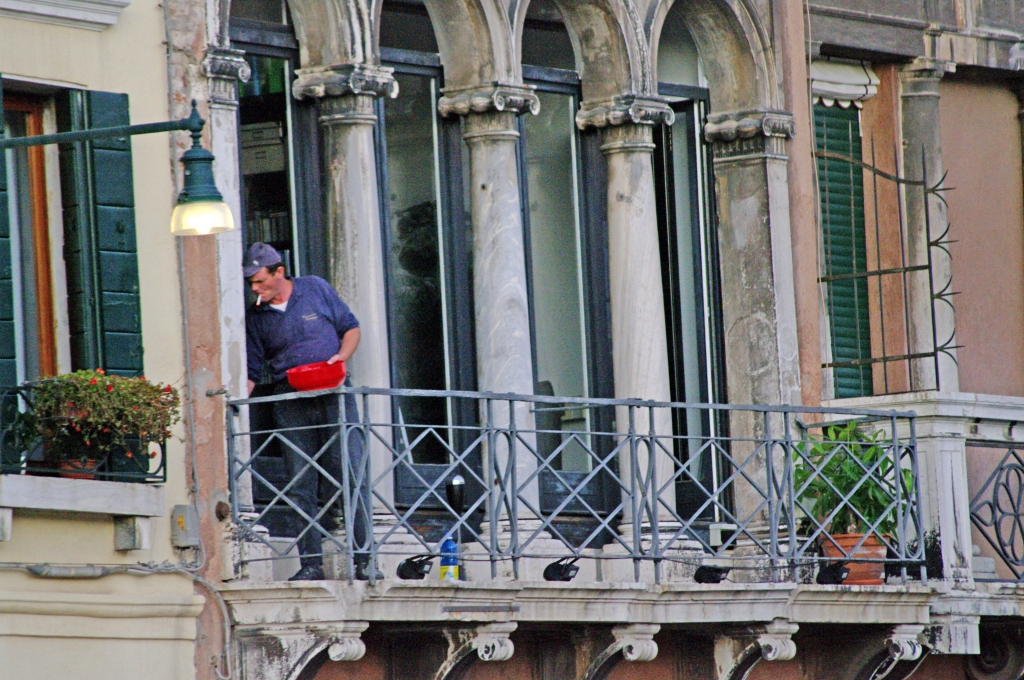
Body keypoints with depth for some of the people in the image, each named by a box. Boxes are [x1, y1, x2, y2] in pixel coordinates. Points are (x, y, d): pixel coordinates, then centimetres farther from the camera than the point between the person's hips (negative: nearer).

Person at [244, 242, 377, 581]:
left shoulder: (316, 290, 6)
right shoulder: (255, 317, 9)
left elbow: (351, 327, 13)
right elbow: (251, 370, 9)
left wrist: (342, 357, -6)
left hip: (335, 397, -2)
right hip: (291, 407, 2)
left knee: (351, 478, -6)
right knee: (300, 487, -3)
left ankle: (364, 559, -5)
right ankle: (310, 563, 0)